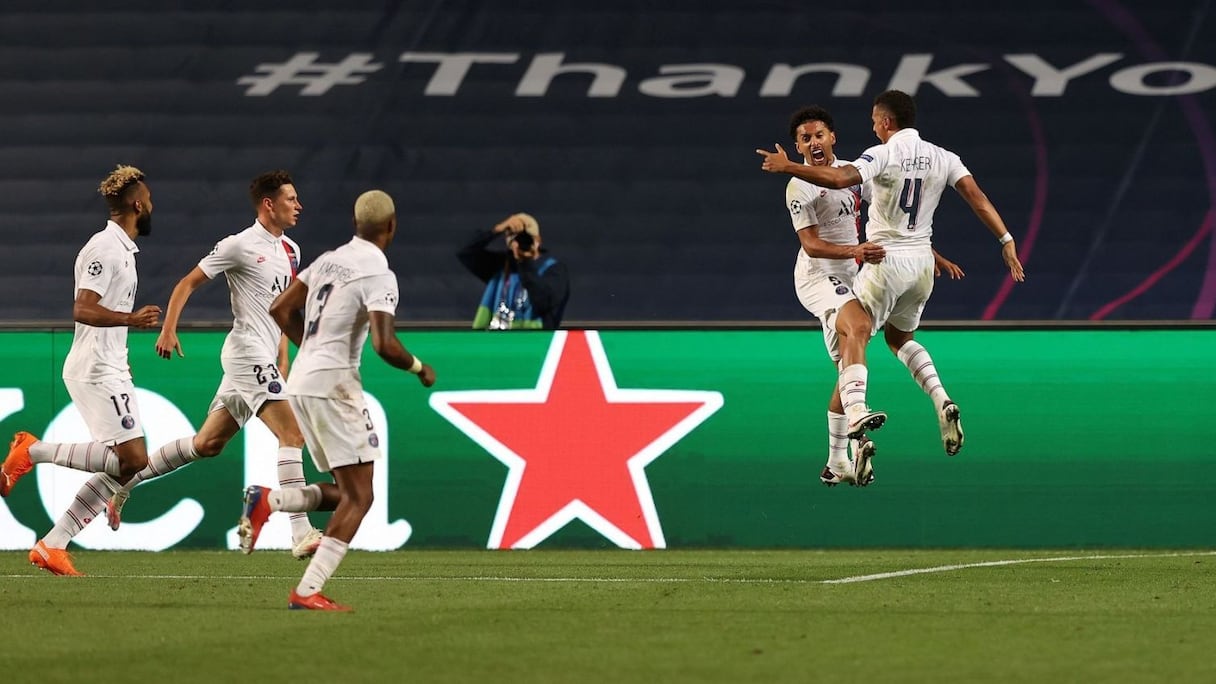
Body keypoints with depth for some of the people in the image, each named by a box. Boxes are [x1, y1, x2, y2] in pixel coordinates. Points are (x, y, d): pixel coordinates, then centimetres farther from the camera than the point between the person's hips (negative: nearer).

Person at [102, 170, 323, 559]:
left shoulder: (290, 250, 15)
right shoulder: (240, 246, -9)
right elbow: (188, 283, -5)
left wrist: (282, 363, 20)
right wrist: (168, 330, -14)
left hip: (265, 359, 9)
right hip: (248, 353, -9)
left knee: (207, 444, 12)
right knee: (292, 434, -16)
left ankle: (127, 479, 22)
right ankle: (301, 535, -20)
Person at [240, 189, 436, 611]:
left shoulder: (330, 260, 13)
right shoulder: (378, 275, -11)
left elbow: (281, 310, 20)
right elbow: (384, 345, -21)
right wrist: (419, 368, -2)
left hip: (300, 384, 8)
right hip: (333, 384, -8)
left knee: (346, 491, 14)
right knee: (359, 495, -5)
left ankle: (267, 501, -7)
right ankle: (308, 592, -15)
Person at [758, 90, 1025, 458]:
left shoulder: (883, 155, -12)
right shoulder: (942, 158, 4)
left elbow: (839, 179, -26)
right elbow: (977, 198, -3)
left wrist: (787, 167, -21)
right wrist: (1006, 239, -1)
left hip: (886, 259, -6)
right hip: (923, 260, 6)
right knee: (900, 338, 28)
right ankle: (942, 401, 5)